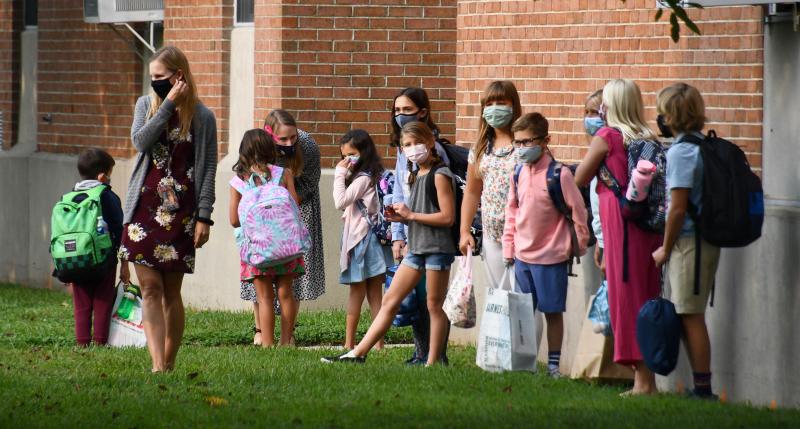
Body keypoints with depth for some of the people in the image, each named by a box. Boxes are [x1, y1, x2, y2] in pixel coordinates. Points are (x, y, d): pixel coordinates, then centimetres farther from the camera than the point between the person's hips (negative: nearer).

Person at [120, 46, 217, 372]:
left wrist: (204, 216, -5)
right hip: (144, 209, 2)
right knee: (150, 288, -8)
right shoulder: (146, 105, 9)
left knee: (171, 291, 3)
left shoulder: (201, 117, 1)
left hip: (179, 215, -2)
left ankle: (169, 364, 13)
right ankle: (157, 365, -16)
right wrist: (169, 104, -12)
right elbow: (140, 141, -9)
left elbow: (209, 169, 1)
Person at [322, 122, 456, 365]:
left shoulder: (439, 175, -10)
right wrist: (401, 217, 5)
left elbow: (447, 217, -16)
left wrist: (411, 215, -13)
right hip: (417, 247, 9)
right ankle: (358, 354, 5)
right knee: (389, 301, 6)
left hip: (438, 247, -9)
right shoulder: (416, 176, 16)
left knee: (435, 306, -2)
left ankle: (433, 362, 3)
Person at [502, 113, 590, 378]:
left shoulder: (559, 175, -14)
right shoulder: (519, 173, 5)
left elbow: (578, 212, -8)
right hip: (523, 255, 6)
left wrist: (579, 245, -2)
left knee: (552, 311, 3)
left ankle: (553, 365, 10)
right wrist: (509, 246, 12)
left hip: (551, 257, -6)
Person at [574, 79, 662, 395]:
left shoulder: (607, 137, -5)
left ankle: (641, 378, -5)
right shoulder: (648, 138, 9)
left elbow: (580, 179, 3)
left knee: (626, 294, -2)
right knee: (647, 295, 10)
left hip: (621, 217, -6)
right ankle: (648, 377, 11)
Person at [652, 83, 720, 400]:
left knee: (690, 316, -3)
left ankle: (702, 388, -1)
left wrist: (666, 249, -6)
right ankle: (702, 386, 14)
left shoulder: (681, 152, -15)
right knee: (691, 316, 13)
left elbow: (678, 208, -17)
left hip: (688, 242, -8)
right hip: (709, 240, 8)